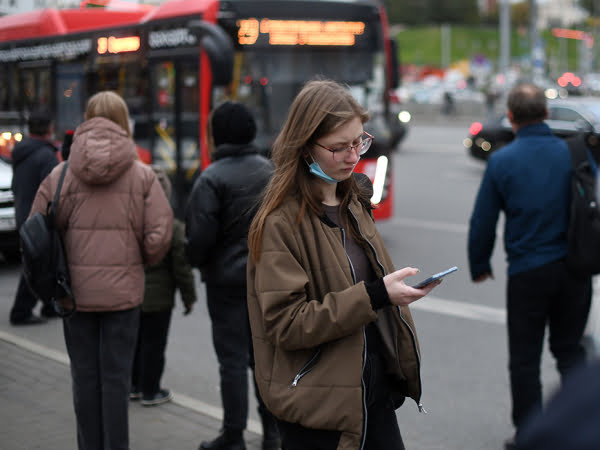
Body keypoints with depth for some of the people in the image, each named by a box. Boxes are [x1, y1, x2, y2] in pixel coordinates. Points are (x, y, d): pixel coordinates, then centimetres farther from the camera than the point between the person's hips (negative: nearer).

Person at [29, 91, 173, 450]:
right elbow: (160, 235, -8)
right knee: (116, 376, 7)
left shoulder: (62, 174, -3)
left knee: (84, 375, 12)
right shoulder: (142, 175, -4)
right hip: (124, 289, -1)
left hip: (75, 289, 1)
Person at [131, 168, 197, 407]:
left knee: (135, 341, 18)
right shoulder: (172, 227, -15)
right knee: (154, 344, 6)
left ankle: (134, 385, 29)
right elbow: (182, 267, -11)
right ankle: (150, 391, 13)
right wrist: (189, 297, 0)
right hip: (158, 298, -4)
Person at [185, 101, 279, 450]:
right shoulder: (270, 170, 5)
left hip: (227, 279, -5)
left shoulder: (212, 179, -15)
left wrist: (197, 261, 2)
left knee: (233, 359, 1)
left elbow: (200, 234, -17)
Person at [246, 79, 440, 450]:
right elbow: (286, 324, -20)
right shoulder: (280, 223, -14)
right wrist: (374, 295, -25)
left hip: (376, 390, 7)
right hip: (320, 405, -7)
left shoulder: (355, 202, 10)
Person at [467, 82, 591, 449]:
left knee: (525, 357, 9)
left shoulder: (502, 161, -7)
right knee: (570, 348, 18)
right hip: (574, 268, 3)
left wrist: (479, 265, 12)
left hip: (527, 271, -2)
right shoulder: (574, 152, -3)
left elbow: (483, 222, -2)